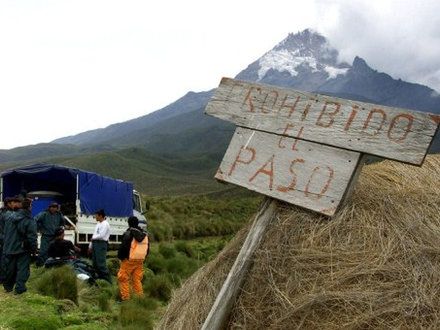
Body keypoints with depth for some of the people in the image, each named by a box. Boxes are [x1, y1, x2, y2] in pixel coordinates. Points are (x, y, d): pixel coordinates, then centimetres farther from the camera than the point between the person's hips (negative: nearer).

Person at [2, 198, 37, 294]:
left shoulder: (10, 217, 2)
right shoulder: (30, 221, -17)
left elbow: (5, 233, 11)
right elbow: (32, 238, -15)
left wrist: (6, 245, 20)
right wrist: (33, 249, -3)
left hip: (9, 248, 6)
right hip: (23, 250, -6)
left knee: (10, 268, 18)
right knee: (23, 268, 2)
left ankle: (8, 286, 31)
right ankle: (20, 287, -3)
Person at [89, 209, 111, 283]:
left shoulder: (105, 224, -10)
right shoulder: (98, 224, 19)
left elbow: (101, 236, -19)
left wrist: (93, 238, -2)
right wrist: (90, 246, 18)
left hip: (101, 244, -10)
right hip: (95, 244, 10)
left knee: (101, 263, -12)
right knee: (95, 263, 10)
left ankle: (107, 280, -7)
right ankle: (100, 278, 17)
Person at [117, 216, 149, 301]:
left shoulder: (128, 233, -11)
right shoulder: (144, 234, 10)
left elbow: (123, 246, -15)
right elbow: (147, 248, 15)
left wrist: (120, 257, 0)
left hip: (129, 260, -6)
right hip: (140, 262, 6)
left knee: (123, 279, 3)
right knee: (137, 280, 14)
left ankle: (125, 298, 2)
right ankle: (140, 298, 13)